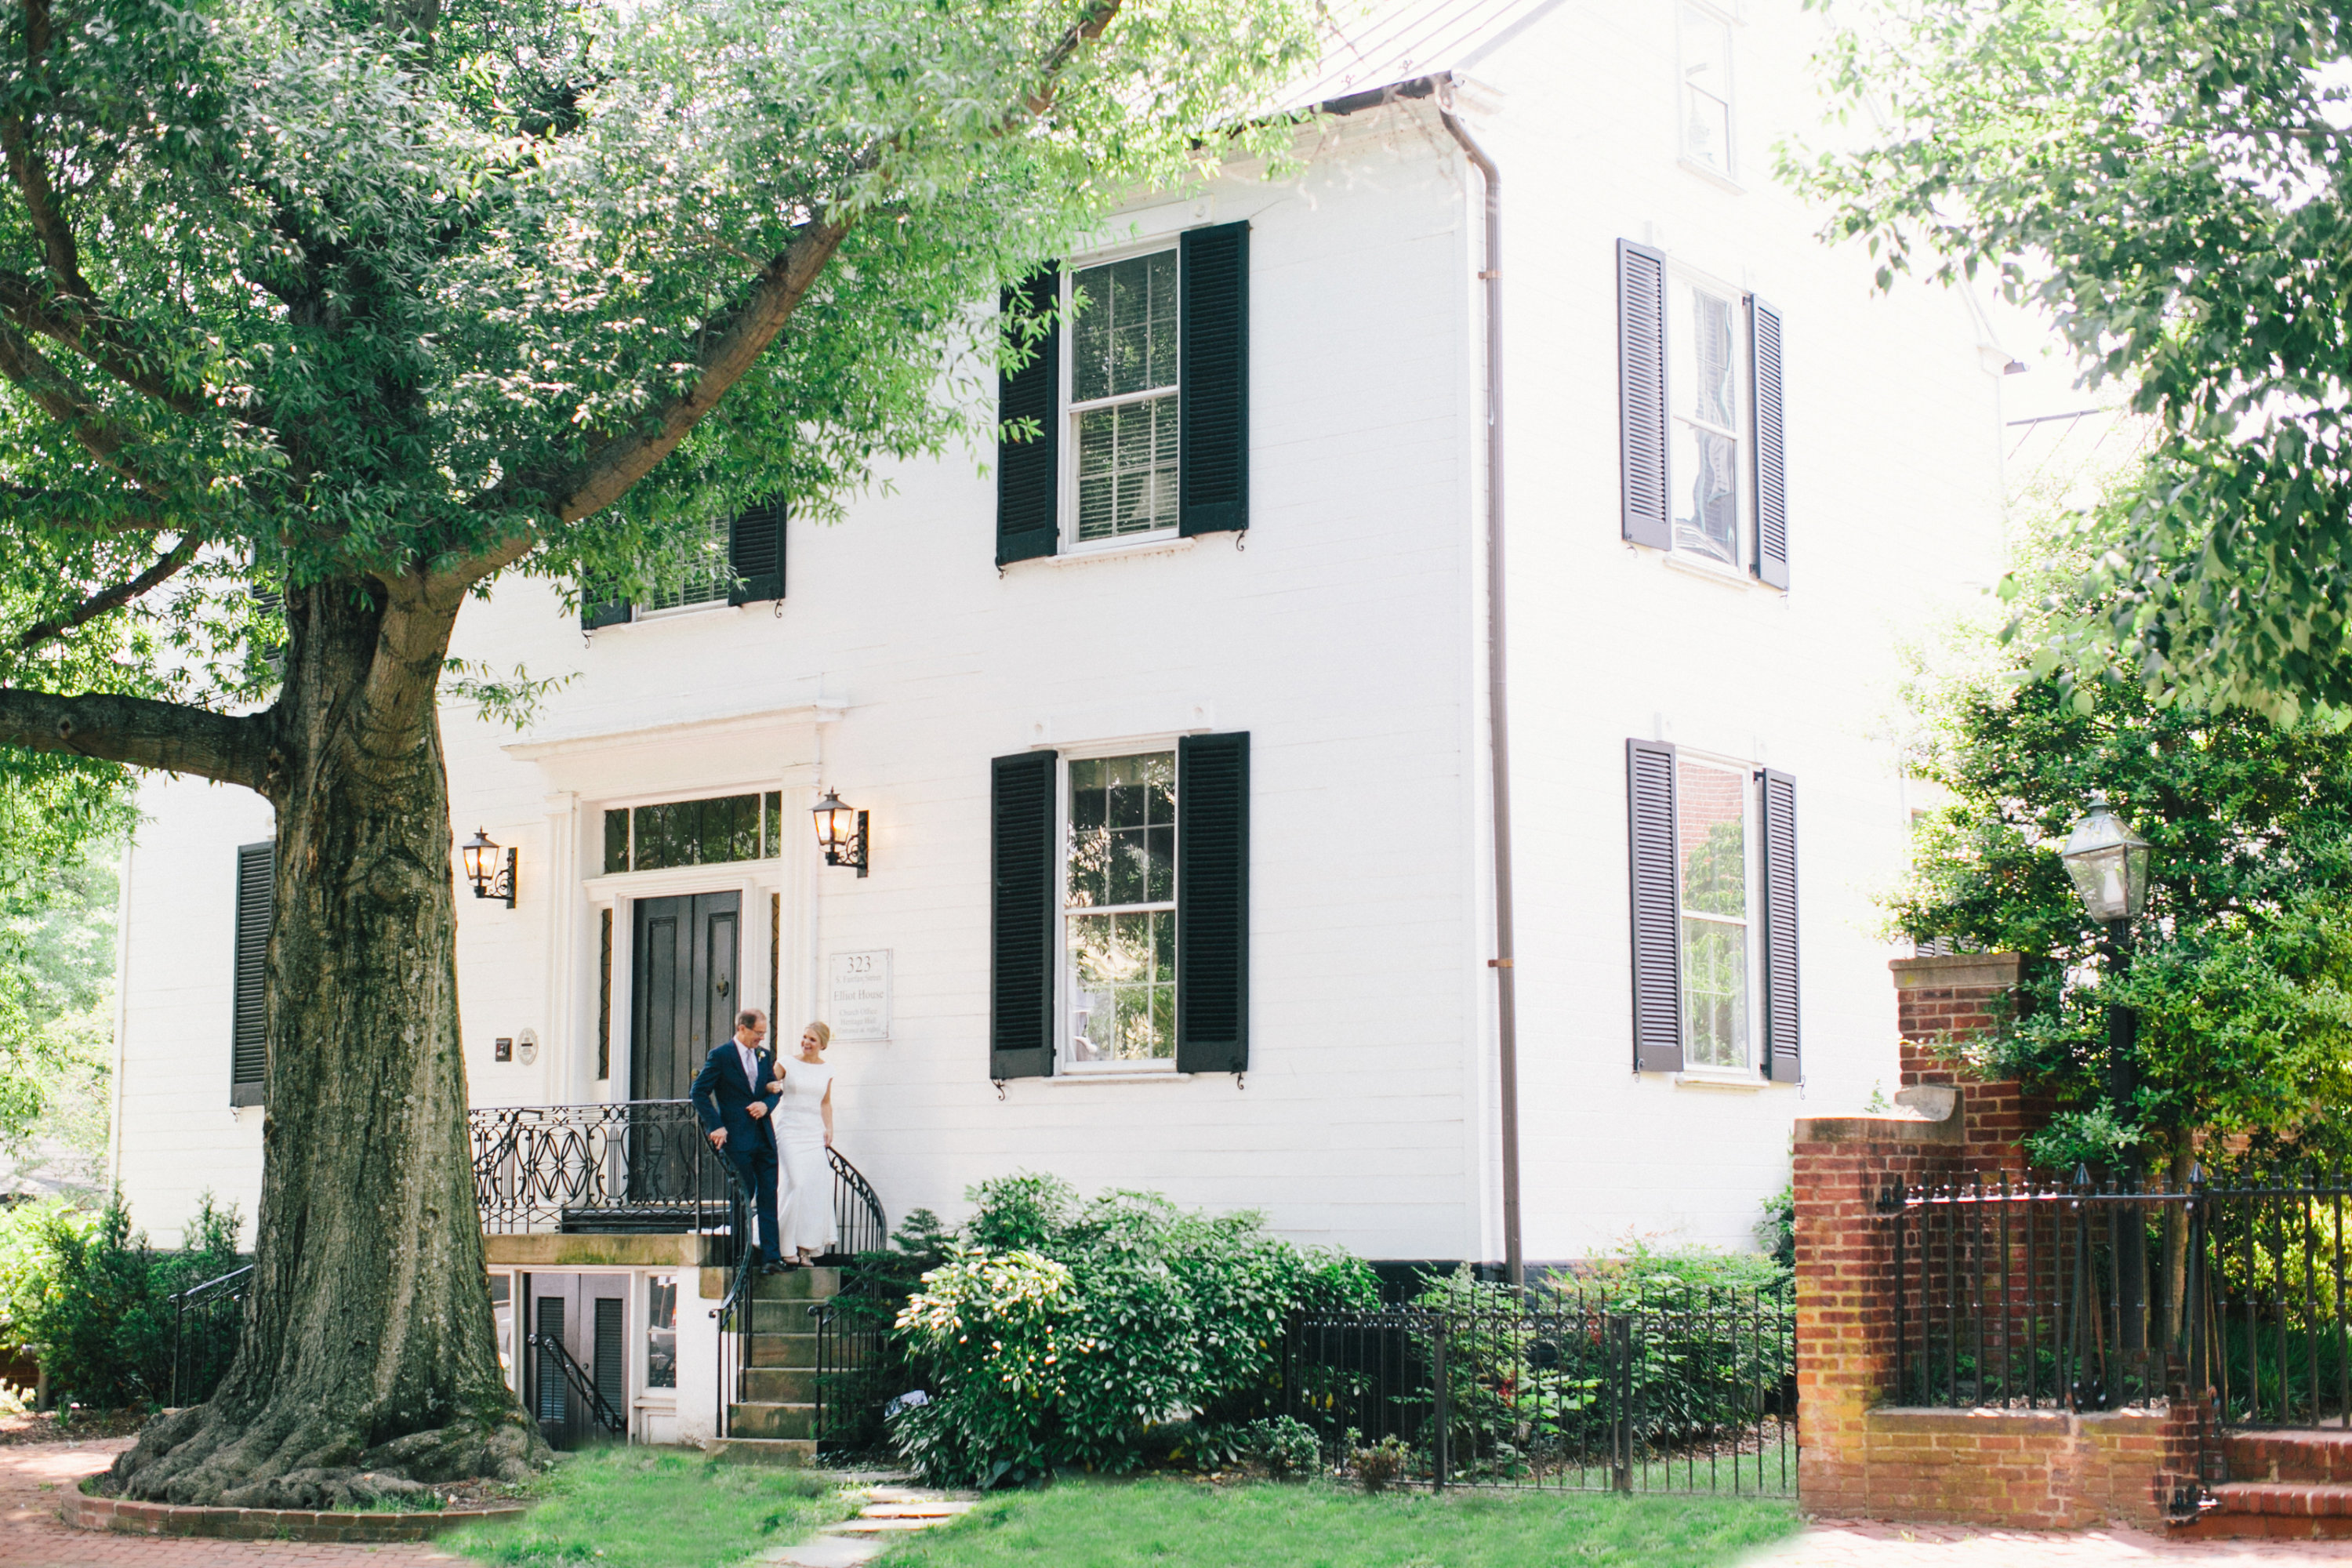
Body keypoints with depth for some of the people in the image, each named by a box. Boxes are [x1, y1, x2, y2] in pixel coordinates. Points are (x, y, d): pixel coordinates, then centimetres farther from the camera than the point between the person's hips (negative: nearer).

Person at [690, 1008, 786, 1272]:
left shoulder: (764, 1056, 13)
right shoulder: (720, 1055, -5)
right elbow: (698, 1092, -5)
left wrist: (766, 1104, -4)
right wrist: (716, 1126, -11)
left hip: (764, 1136, 5)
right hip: (737, 1138, -5)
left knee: (769, 1196, -1)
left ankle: (771, 1255, -2)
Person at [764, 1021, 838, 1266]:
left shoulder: (826, 1071, 11)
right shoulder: (787, 1065, 1)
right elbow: (768, 1086, 3)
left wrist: (828, 1128, 9)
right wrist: (772, 1087, -19)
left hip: (815, 1133, 4)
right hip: (790, 1130, -4)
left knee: (817, 1186, -6)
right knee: (796, 1183, -15)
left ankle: (806, 1246, 0)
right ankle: (788, 1246, -7)